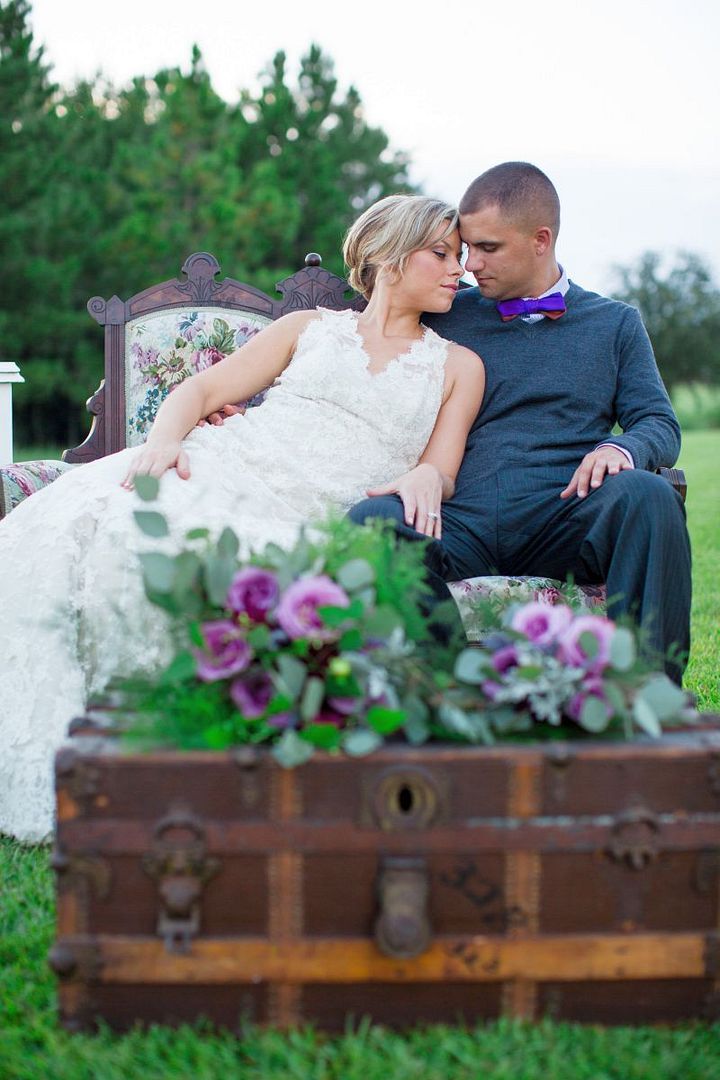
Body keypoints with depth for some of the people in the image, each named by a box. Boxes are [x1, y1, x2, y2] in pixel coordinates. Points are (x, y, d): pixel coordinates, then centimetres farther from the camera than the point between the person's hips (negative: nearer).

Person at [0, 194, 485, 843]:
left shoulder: (457, 366, 21)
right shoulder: (309, 328, 22)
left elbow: (440, 470, 11)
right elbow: (199, 391, 15)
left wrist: (426, 477, -14)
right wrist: (163, 441, -6)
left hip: (304, 515, -1)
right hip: (219, 464, 2)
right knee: (71, 525, -27)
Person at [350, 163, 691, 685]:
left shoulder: (614, 323, 22)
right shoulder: (443, 317, 22)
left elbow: (660, 424, 15)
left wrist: (621, 449, -10)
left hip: (561, 521, 0)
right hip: (459, 523, 0)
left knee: (648, 495, -34)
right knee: (372, 518, -33)